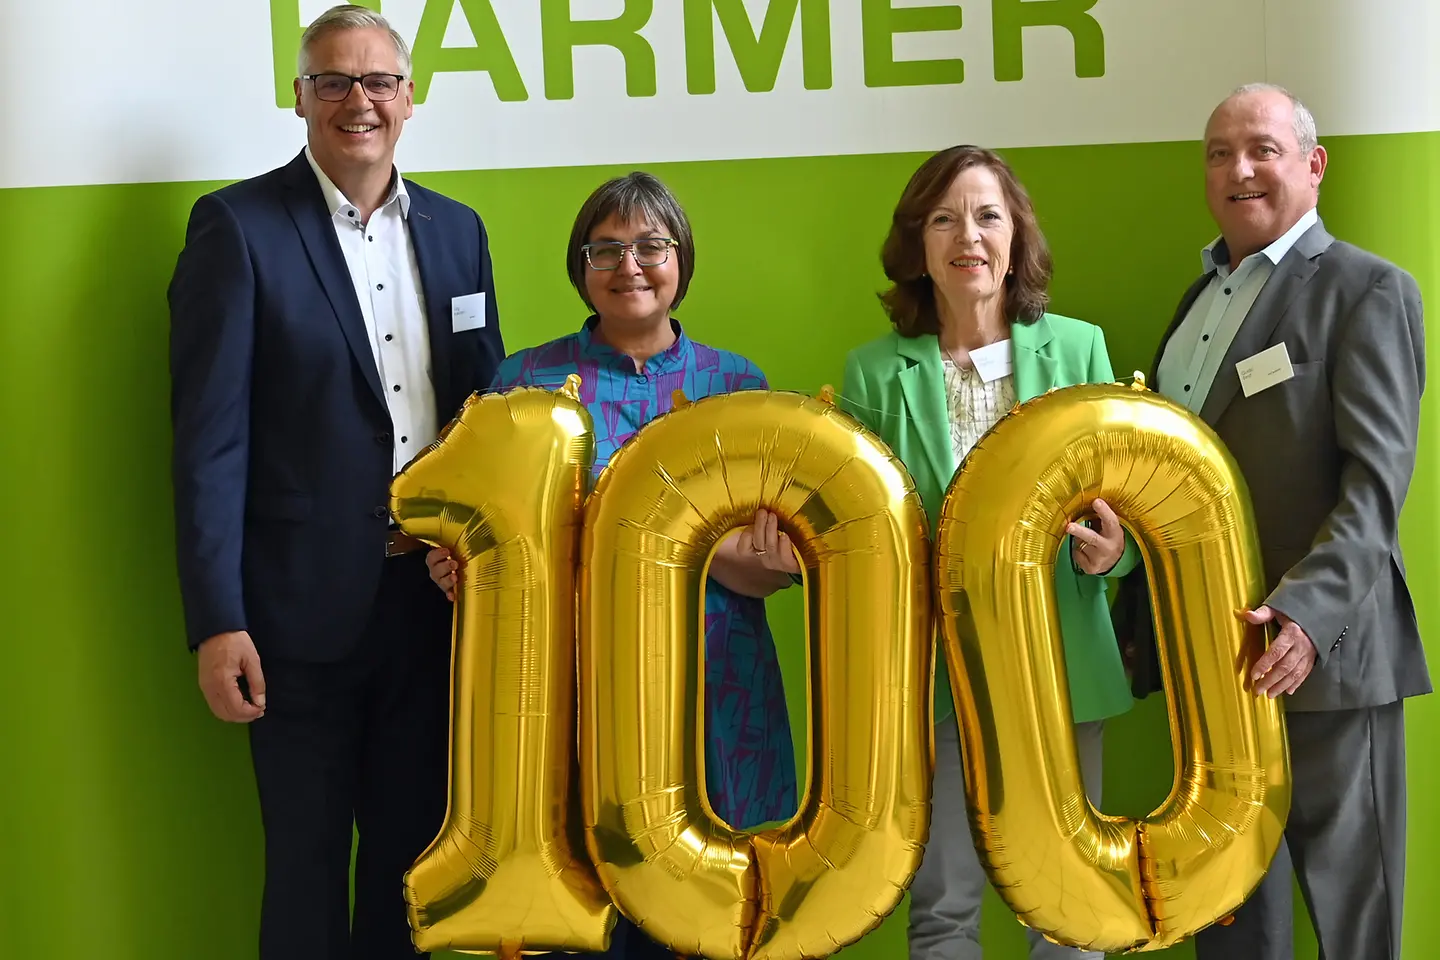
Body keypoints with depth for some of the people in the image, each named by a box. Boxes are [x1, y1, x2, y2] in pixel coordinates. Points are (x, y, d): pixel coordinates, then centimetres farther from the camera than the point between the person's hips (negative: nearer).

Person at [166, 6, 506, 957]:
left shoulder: (456, 229, 9)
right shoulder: (239, 226, -7)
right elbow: (209, 437, -11)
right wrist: (216, 621, -15)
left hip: (433, 595, 5)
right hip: (306, 602, -4)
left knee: (412, 845, 16)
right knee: (307, 862, 8)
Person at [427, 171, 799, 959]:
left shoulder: (735, 385, 7)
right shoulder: (526, 382, 4)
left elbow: (783, 566, 1)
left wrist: (703, 551, -20)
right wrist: (460, 567, -16)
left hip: (711, 703, 1)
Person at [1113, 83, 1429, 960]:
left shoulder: (1368, 291, -6)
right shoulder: (1203, 295, 17)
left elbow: (1376, 477, -16)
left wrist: (1310, 609, -30)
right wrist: (1135, 615, 11)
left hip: (1314, 648, -7)